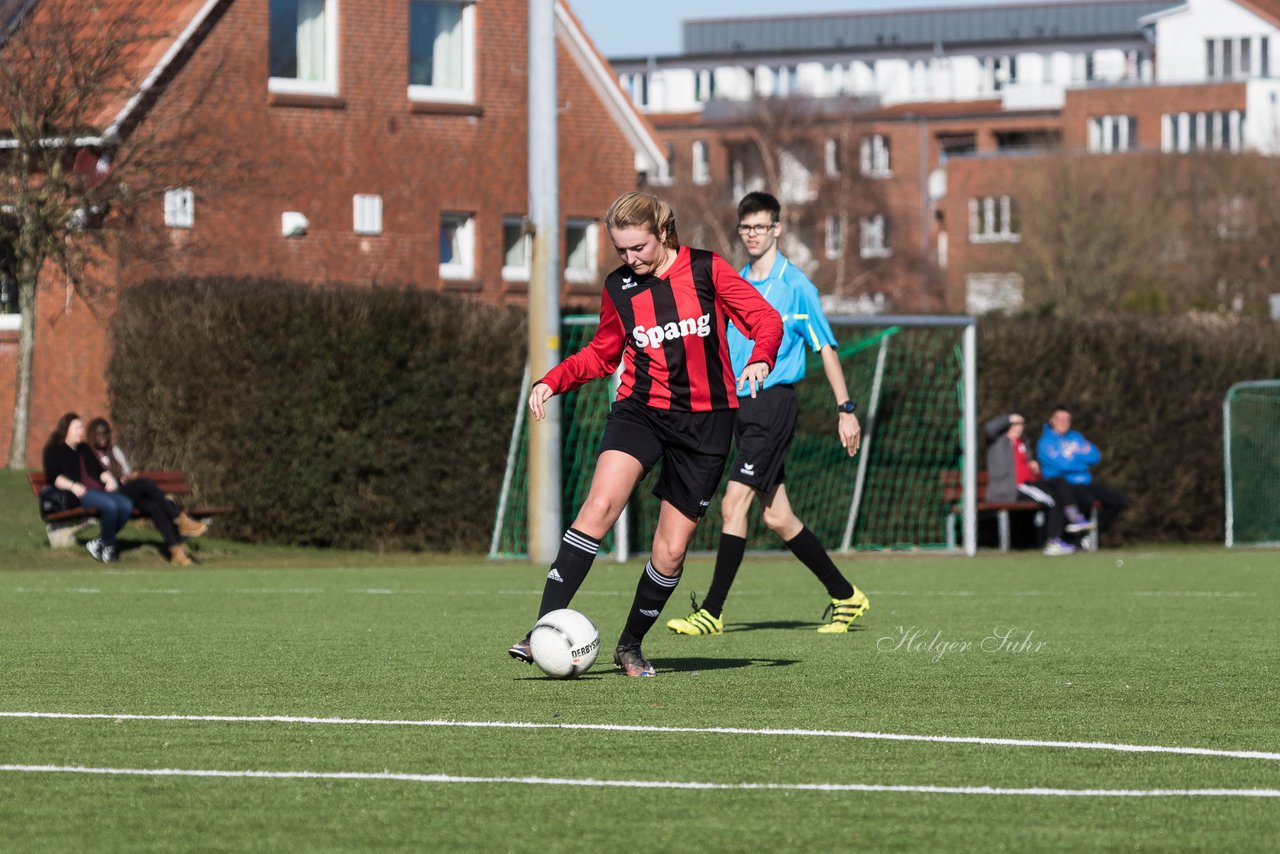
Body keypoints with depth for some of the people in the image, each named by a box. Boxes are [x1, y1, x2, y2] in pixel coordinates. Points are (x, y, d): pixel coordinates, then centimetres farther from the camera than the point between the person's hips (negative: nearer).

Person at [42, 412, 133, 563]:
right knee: (110, 505, -35)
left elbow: (99, 469, 30)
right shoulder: (54, 450, 10)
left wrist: (109, 478, 7)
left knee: (126, 505, -22)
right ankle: (109, 545, -14)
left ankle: (99, 543, -10)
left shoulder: (84, 449, 31)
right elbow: (52, 476, -3)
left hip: (99, 489, 7)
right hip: (81, 493, -7)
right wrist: (72, 485, -19)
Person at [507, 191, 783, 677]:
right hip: (640, 410, 1)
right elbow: (602, 353, 19)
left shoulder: (706, 270, -3)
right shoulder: (619, 287, 5)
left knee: (671, 550, 0)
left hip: (705, 419, -1)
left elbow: (766, 320, -3)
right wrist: (553, 381, 4)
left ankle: (631, 645, 22)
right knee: (599, 506, -25)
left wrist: (760, 360, -23)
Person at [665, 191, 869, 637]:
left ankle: (712, 612, -12)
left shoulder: (796, 286, -5)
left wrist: (846, 409, -6)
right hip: (741, 405, 7)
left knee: (733, 503, -14)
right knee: (777, 517, 9)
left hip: (774, 402, -7)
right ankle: (846, 597, 21)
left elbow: (826, 348, -4)